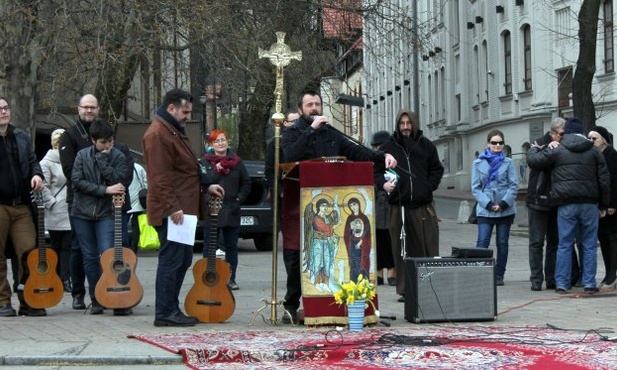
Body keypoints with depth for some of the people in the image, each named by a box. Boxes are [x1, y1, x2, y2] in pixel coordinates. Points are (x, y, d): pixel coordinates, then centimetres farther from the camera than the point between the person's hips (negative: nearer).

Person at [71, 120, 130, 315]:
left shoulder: (118, 156, 0)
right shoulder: (83, 155, 2)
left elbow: (118, 181, -13)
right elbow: (77, 181, -8)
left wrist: (103, 160, -13)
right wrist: (105, 190, -14)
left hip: (106, 213, -2)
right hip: (83, 212, 2)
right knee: (90, 258, 7)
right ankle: (96, 301, 16)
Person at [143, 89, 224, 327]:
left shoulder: (175, 131, 20)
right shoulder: (158, 134, -14)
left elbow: (187, 168, 30)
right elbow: (160, 177, -21)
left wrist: (206, 183, 17)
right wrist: (172, 207, -24)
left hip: (183, 208, 11)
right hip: (171, 212, -11)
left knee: (182, 261, 12)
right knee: (171, 260, -8)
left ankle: (171, 309, 18)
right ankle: (165, 313, -4)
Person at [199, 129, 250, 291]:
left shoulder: (236, 161, 8)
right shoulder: (204, 161, -1)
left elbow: (246, 183, 12)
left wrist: (239, 199, 1)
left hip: (231, 211, 3)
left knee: (231, 246, 8)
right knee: (209, 246, 2)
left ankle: (231, 279, 15)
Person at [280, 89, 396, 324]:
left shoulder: (331, 134, 19)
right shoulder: (291, 134, 5)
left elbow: (355, 151, 11)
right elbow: (290, 156, -15)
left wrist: (382, 157, -4)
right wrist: (311, 130, -14)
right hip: (298, 203, -3)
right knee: (296, 257, -1)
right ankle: (291, 306, 7)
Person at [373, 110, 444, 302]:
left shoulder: (426, 145, 10)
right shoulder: (388, 146, 8)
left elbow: (437, 170, 15)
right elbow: (376, 170, 10)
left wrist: (428, 186, 1)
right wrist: (383, 183, -10)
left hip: (423, 205, 0)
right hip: (398, 205, 0)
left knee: (428, 249, -2)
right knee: (402, 250, 1)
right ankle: (404, 290, 6)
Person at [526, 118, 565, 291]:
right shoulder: (539, 144, -3)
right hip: (538, 201, -4)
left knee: (554, 241, 8)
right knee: (536, 242, -1)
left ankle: (552, 279, 14)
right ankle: (536, 279, 0)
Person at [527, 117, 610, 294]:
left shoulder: (557, 150, 1)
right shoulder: (594, 151, 8)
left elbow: (534, 161, 2)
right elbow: (604, 180, 8)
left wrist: (533, 150, 25)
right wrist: (603, 205, 14)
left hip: (566, 204, -1)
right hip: (589, 203, 1)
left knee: (564, 245, 3)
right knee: (589, 245, 6)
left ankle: (562, 284, 2)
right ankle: (589, 283, 6)